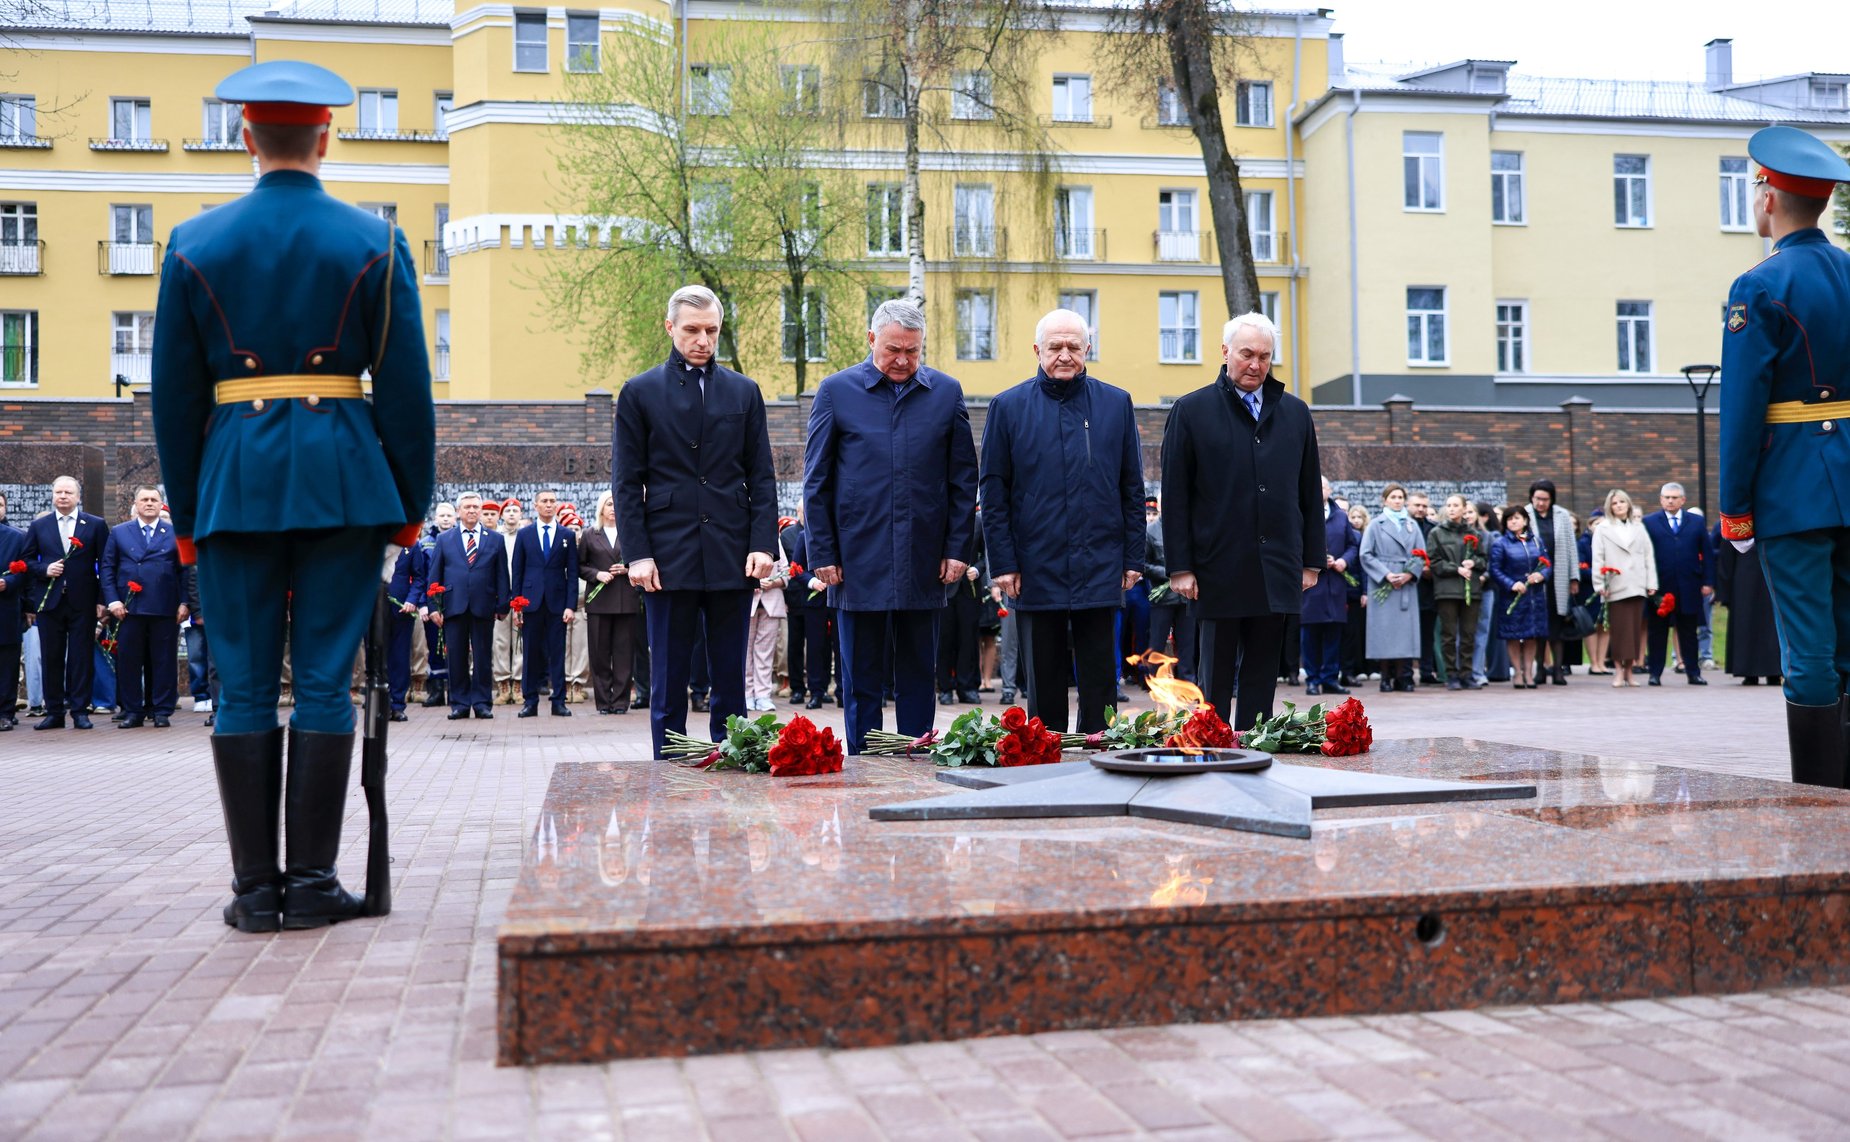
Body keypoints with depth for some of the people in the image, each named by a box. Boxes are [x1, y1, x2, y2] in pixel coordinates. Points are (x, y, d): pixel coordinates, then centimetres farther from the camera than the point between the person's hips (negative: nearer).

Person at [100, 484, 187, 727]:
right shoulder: (119, 532, 12)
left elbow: (184, 570, 5)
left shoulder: (175, 533, 9)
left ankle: (162, 711, 8)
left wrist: (183, 602, -4)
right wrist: (112, 600, -4)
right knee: (128, 661, 2)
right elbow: (107, 568, 8)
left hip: (165, 608, -1)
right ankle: (132, 711, 10)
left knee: (164, 661, 1)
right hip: (129, 608, 1)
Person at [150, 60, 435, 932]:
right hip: (344, 476, -1)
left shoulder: (195, 244, 5)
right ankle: (312, 884, 5)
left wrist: (186, 515, 13)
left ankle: (255, 888, 8)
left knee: (244, 687, 5)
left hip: (235, 478, 1)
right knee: (325, 682, 2)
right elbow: (406, 388, -1)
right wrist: (412, 501, 7)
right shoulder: (375, 242, 1)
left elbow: (174, 394, 6)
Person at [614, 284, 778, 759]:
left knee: (730, 678, 6)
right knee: (669, 678, 3)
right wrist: (637, 554, -7)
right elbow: (627, 482, 2)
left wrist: (762, 543, -2)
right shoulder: (640, 392, 5)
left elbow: (761, 477, 9)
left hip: (732, 556, 2)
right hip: (669, 555, -2)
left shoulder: (744, 391, 11)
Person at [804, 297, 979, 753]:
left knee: (918, 677, 9)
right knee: (861, 680, 6)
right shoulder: (837, 390, 2)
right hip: (858, 559, -1)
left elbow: (964, 480, 8)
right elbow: (816, 482, 3)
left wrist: (958, 548, 1)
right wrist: (822, 555, -2)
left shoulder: (946, 392, 6)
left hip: (924, 561, 1)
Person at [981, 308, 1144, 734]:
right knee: (1044, 683, 8)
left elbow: (1132, 488, 9)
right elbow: (993, 492, 3)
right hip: (1037, 571, 0)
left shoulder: (1116, 404, 7)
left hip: (1100, 571, 1)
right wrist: (1003, 563, -4)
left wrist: (1133, 558, 3)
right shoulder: (1009, 407, 3)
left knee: (1100, 682, 4)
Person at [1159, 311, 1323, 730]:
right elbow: (1174, 497, -1)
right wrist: (1180, 567, -6)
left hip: (1278, 570, 3)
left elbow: (1310, 493, 15)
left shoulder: (1295, 413, 12)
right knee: (1216, 674, 3)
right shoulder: (1191, 412, 1)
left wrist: (1312, 561, 10)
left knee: (1263, 674, 8)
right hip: (1220, 569, -3)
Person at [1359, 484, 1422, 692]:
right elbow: (1366, 555, -2)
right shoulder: (1375, 525, 6)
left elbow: (1421, 554, 9)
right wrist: (1385, 574, -12)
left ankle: (1404, 677, 3)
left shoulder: (1412, 525, 14)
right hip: (1381, 584, -3)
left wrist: (1410, 574, -8)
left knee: (1406, 628, -1)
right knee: (1384, 629, -5)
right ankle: (1386, 677, -1)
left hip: (1407, 584, 3)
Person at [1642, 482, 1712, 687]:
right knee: (1657, 631, 3)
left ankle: (1693, 672, 11)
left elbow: (1707, 554, 9)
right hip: (1659, 586, -1)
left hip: (1689, 587, 1)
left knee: (1688, 631, 6)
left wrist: (1708, 582, 1)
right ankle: (1655, 672, 8)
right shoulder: (1649, 522, 6)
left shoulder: (1697, 522, 11)